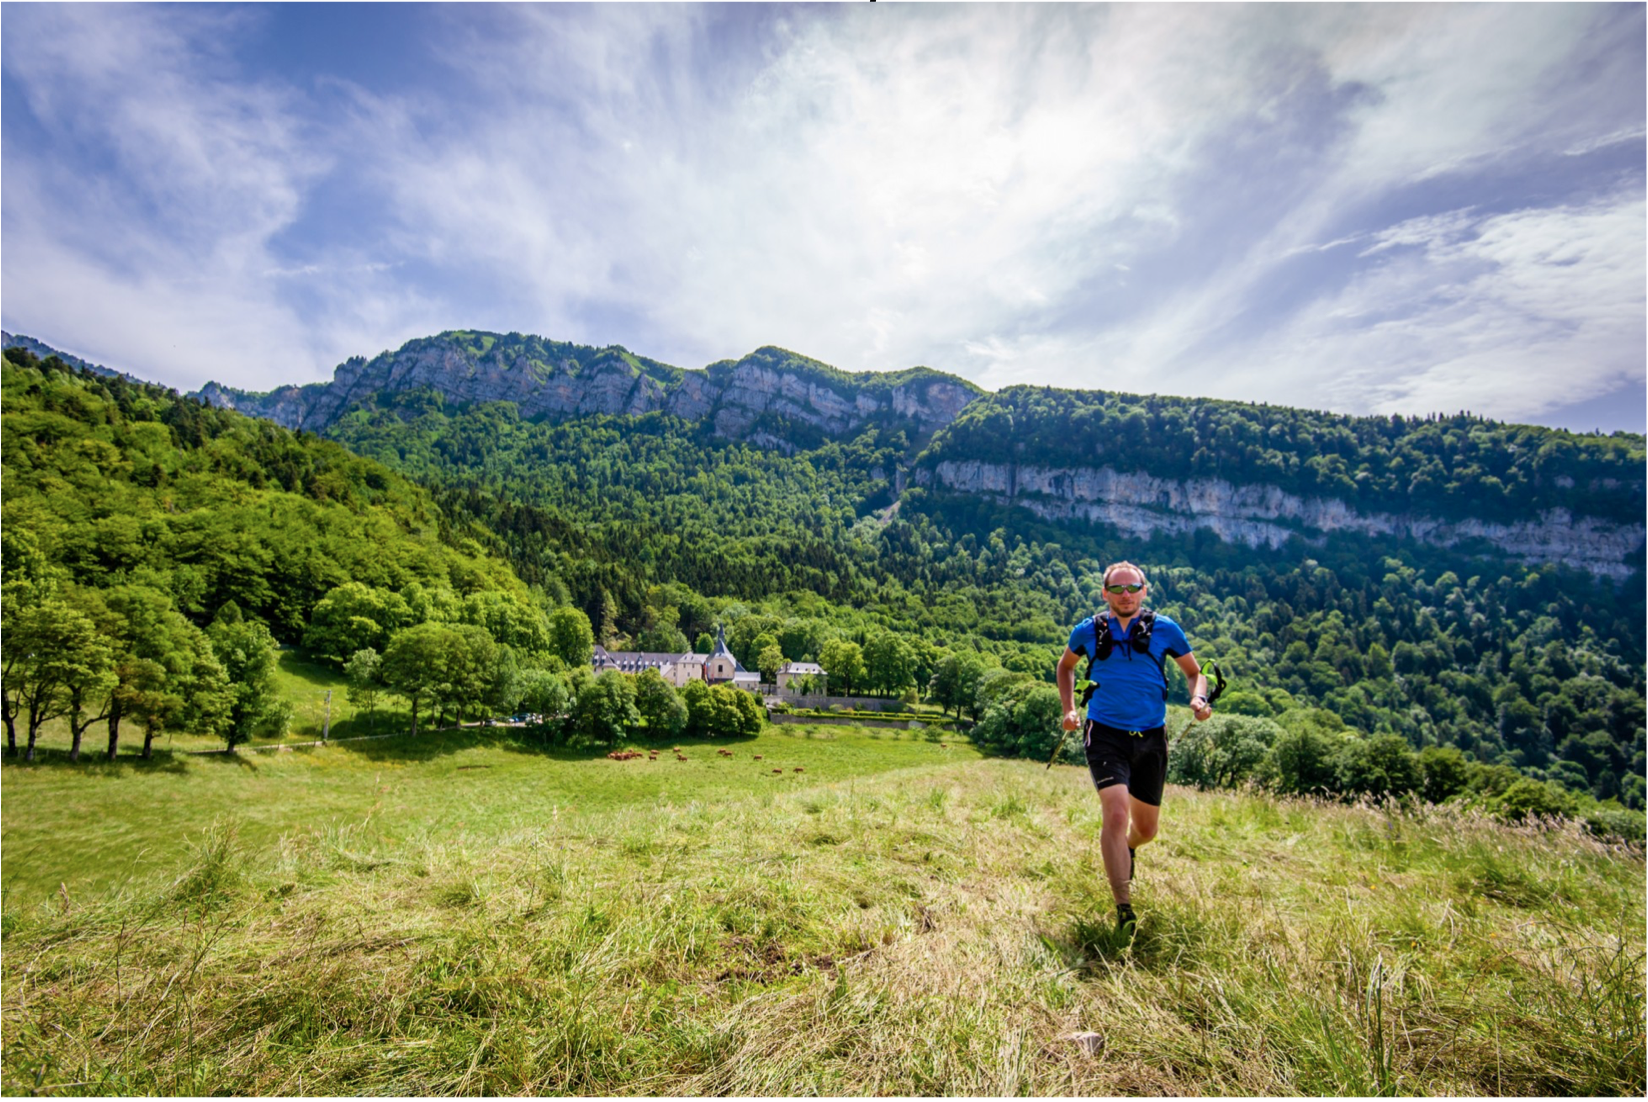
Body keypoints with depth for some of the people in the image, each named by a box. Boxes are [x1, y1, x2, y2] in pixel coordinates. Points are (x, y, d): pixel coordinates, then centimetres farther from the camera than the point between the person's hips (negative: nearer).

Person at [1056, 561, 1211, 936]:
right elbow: (1066, 666, 18)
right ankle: (1124, 909, -7)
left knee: (1146, 828, 13)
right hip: (1106, 735, -2)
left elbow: (1194, 671, 13)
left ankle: (1126, 851, 50)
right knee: (1116, 814, -19)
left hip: (1150, 738, 2)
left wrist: (1198, 698, -8)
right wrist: (1069, 708, 7)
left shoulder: (1165, 630, 0)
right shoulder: (1088, 631, -1)